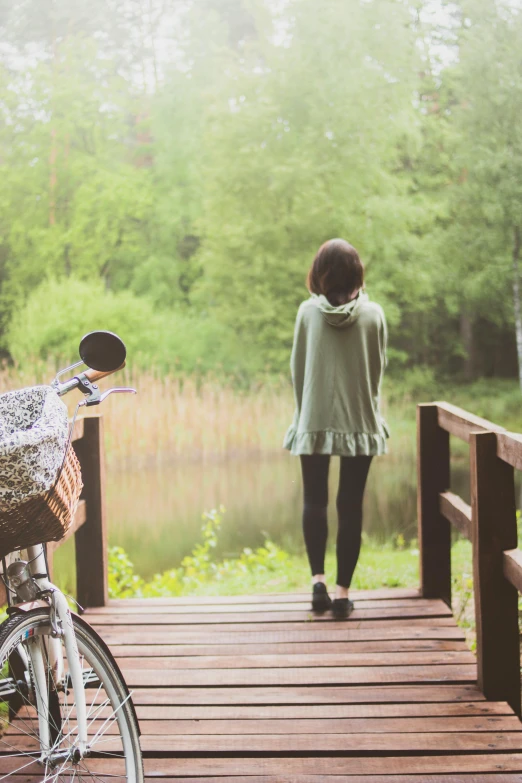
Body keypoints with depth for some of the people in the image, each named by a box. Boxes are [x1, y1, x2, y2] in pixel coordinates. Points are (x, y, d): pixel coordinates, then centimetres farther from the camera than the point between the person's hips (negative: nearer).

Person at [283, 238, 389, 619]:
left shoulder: (308, 312, -5)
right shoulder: (373, 314, -5)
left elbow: (297, 368, 1)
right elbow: (378, 368, 4)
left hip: (315, 420, 0)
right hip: (360, 421, 0)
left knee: (315, 500, 13)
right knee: (351, 505, 6)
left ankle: (318, 580, 2)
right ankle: (343, 591, 7)